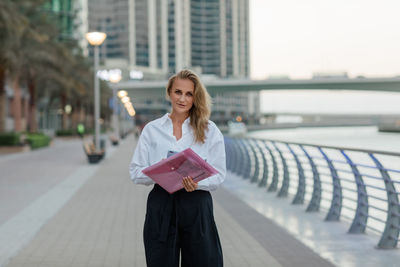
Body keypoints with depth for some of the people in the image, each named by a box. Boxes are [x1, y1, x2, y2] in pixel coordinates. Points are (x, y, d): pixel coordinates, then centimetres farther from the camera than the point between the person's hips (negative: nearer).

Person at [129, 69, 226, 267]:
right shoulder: (151, 130, 7)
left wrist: (196, 184, -19)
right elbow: (135, 172, 4)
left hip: (197, 207, -1)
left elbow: (218, 174, 1)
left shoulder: (209, 131, 5)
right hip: (161, 205, 1)